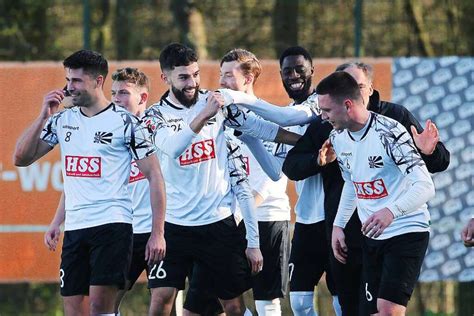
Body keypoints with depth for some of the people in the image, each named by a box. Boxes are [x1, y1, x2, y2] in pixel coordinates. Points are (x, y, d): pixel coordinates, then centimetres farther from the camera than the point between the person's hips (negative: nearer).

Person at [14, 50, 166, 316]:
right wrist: (44, 117, -1)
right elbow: (21, 159, 11)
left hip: (112, 224, -6)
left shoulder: (126, 122, -3)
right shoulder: (62, 120, 12)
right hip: (74, 228, 6)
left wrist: (158, 233, -9)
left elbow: (155, 177, -3)